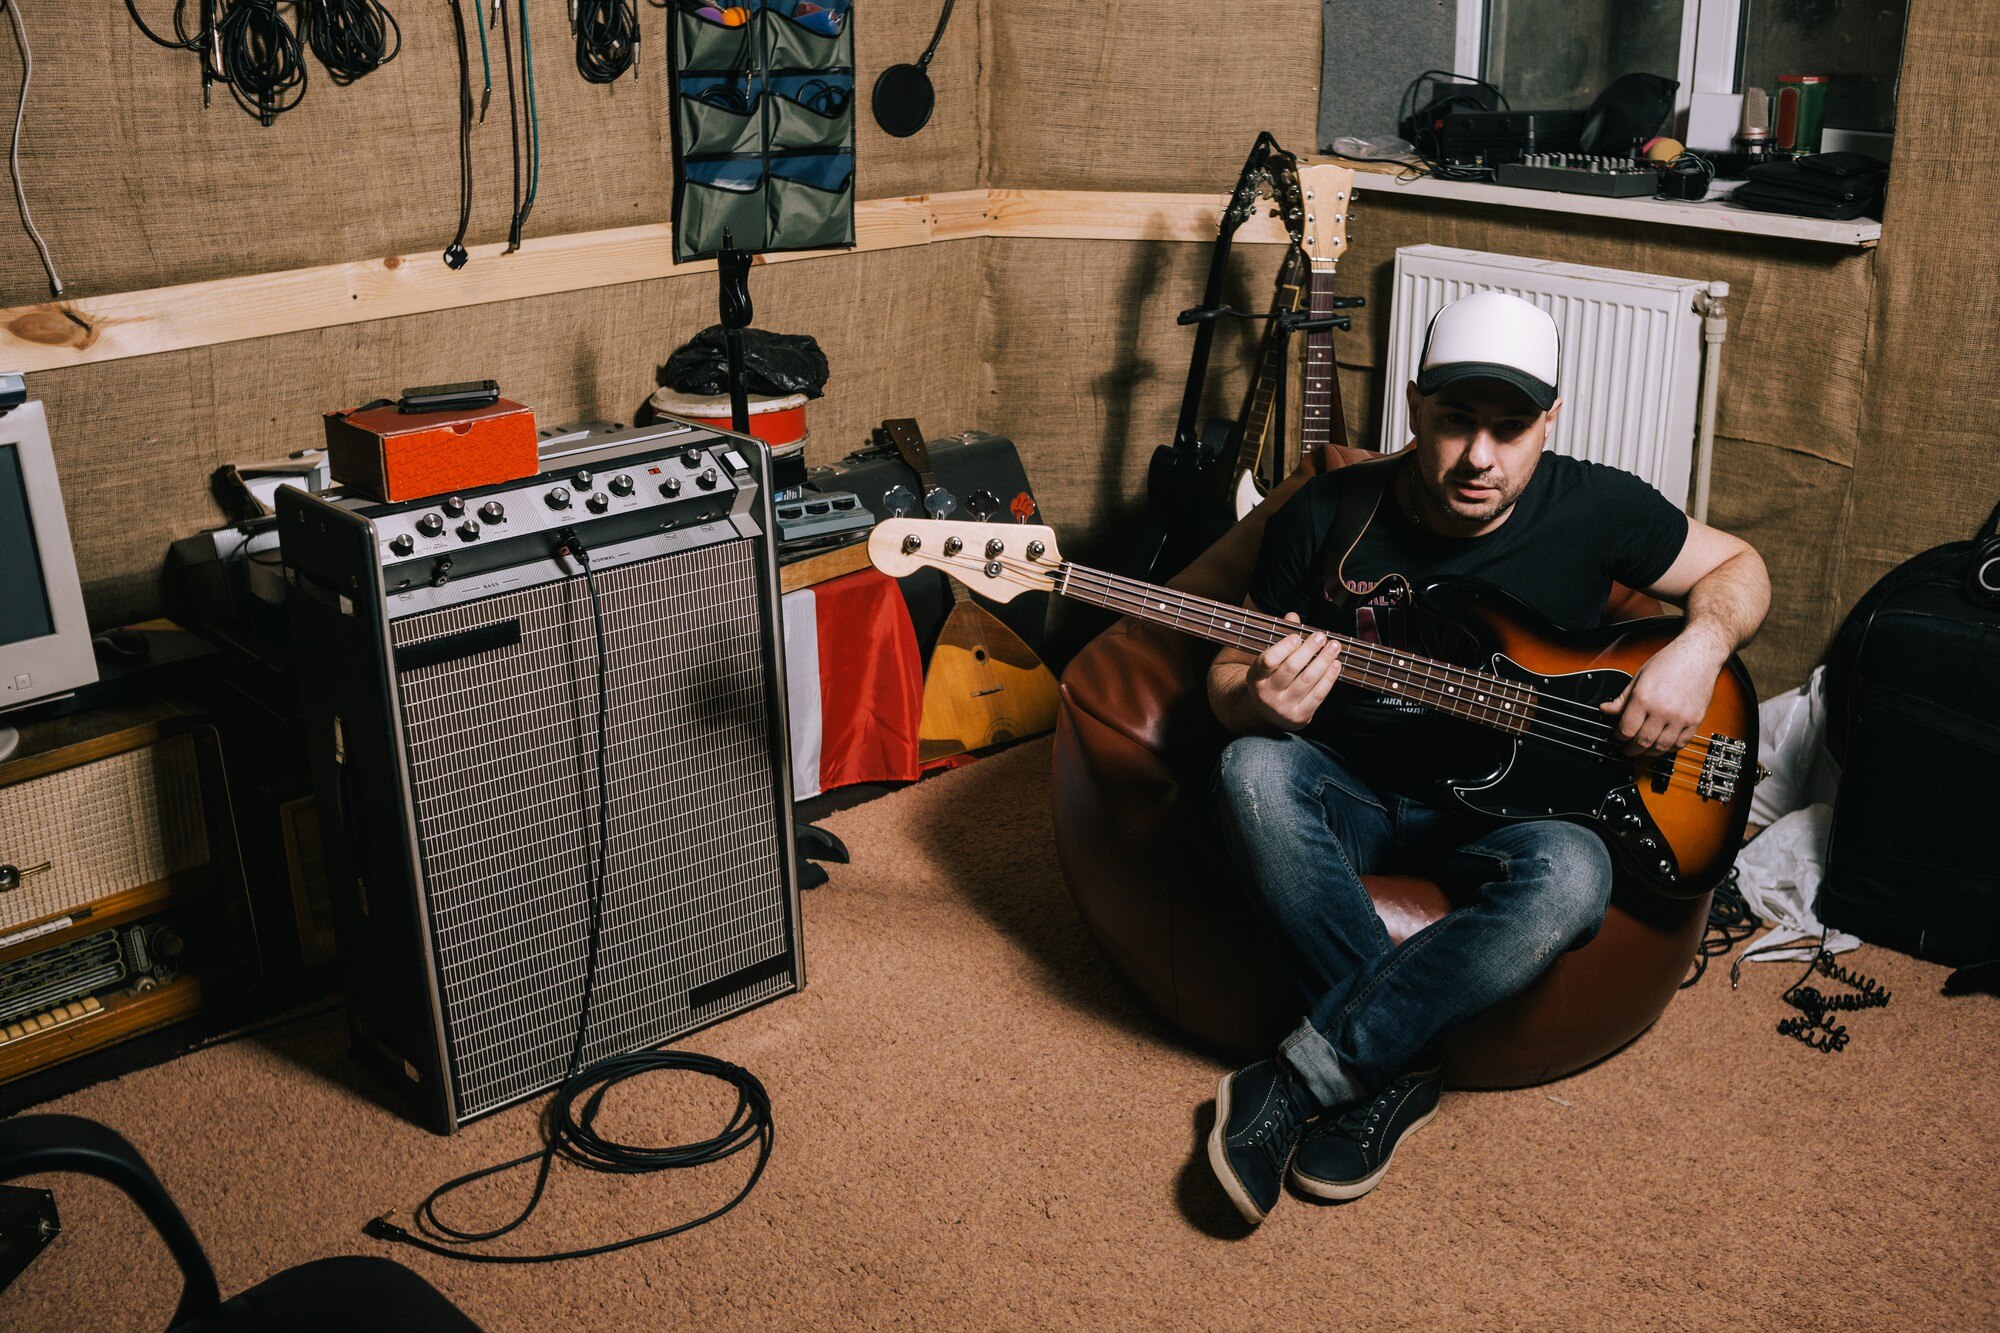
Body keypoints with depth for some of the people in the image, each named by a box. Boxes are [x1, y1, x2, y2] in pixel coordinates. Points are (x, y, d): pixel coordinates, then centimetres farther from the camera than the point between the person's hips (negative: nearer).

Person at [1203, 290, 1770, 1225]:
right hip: (1351, 791, 1)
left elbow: (1738, 568, 11)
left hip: (1505, 802, 0)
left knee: (1571, 878, -35)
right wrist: (1258, 701, -24)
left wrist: (1699, 646, -13)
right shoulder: (1326, 517, -5)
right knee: (1253, 773, -34)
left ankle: (1304, 1076, -27)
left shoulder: (1595, 510, -4)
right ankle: (1395, 1069, -24)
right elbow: (1228, 675, 2)